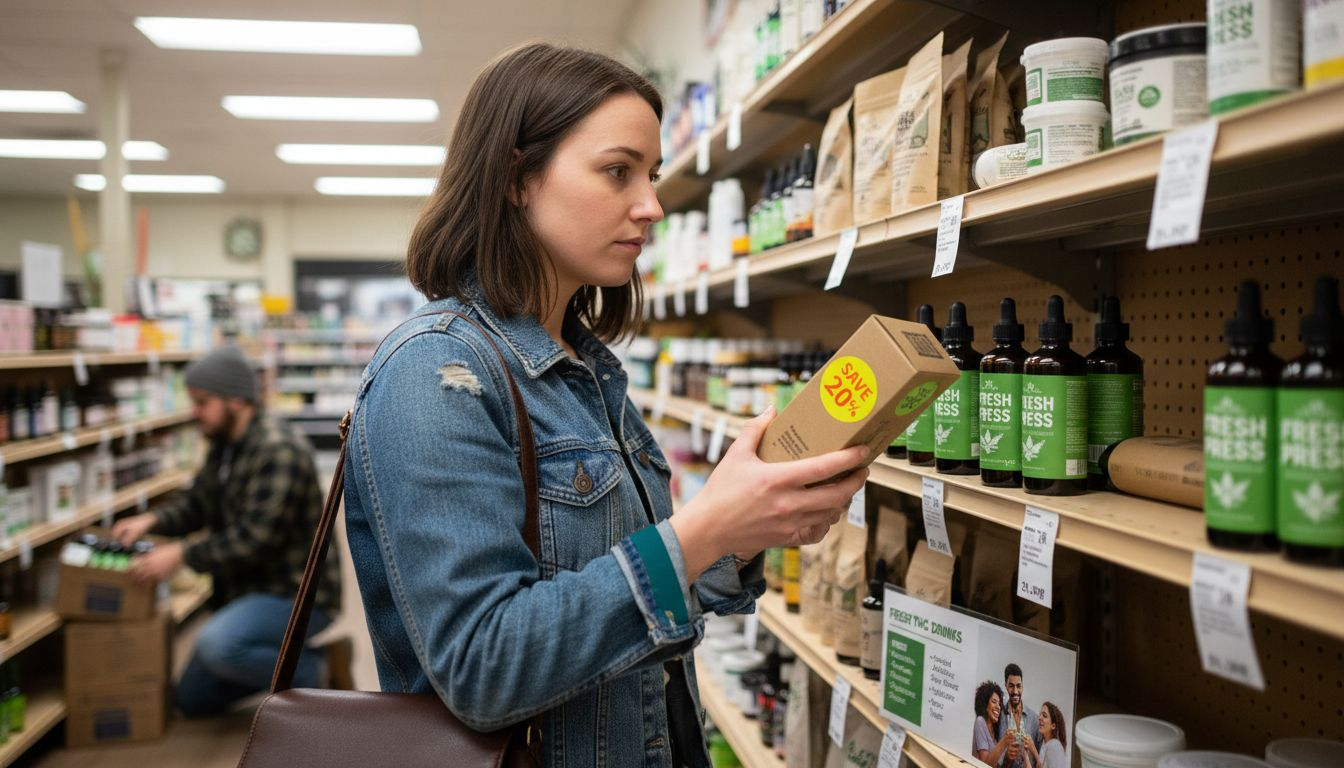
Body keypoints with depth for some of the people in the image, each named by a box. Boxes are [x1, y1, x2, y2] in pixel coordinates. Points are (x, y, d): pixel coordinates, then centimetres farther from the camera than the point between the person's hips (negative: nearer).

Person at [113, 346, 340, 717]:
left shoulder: (277, 450, -23)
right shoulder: (224, 446, 8)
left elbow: (256, 537, -28)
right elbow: (196, 504, 14)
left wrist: (181, 555, -26)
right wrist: (152, 520, -5)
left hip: (296, 593, -10)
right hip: (250, 590, 10)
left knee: (217, 645, -34)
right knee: (193, 700, 13)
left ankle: (307, 673, -10)